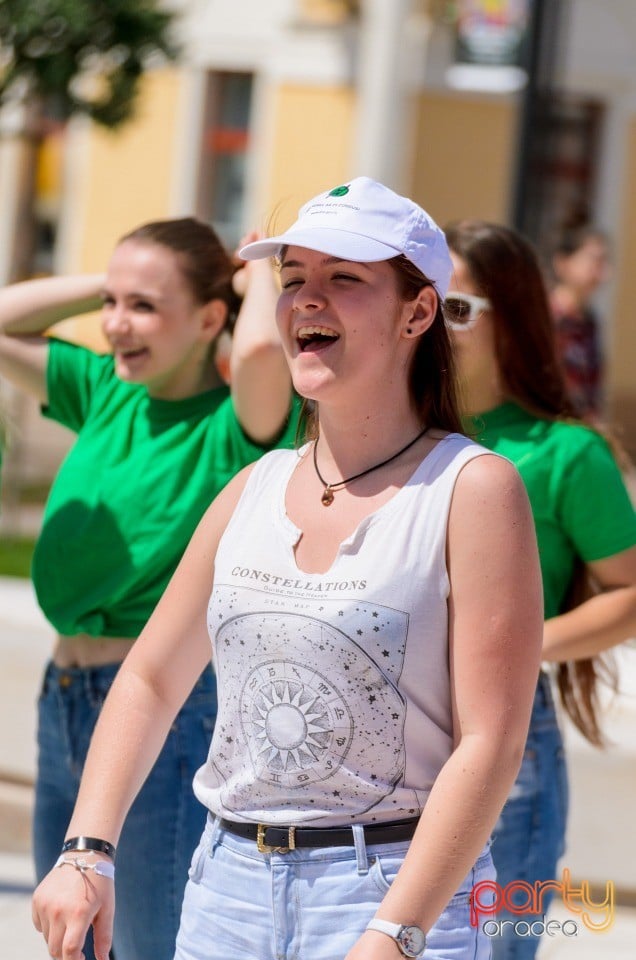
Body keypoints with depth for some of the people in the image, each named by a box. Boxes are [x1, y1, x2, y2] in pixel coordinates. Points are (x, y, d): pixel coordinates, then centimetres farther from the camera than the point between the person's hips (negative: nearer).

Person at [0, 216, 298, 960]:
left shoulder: (235, 424, -12)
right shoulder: (104, 392, 9)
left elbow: (260, 349, -33)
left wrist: (260, 280, -13)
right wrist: (112, 282, 7)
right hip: (65, 703, 8)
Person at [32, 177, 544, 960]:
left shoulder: (473, 489, -8)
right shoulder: (256, 489, 9)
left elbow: (490, 743, -13)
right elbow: (148, 682, 16)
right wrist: (86, 851, 4)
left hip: (394, 889, -5)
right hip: (227, 885, 5)